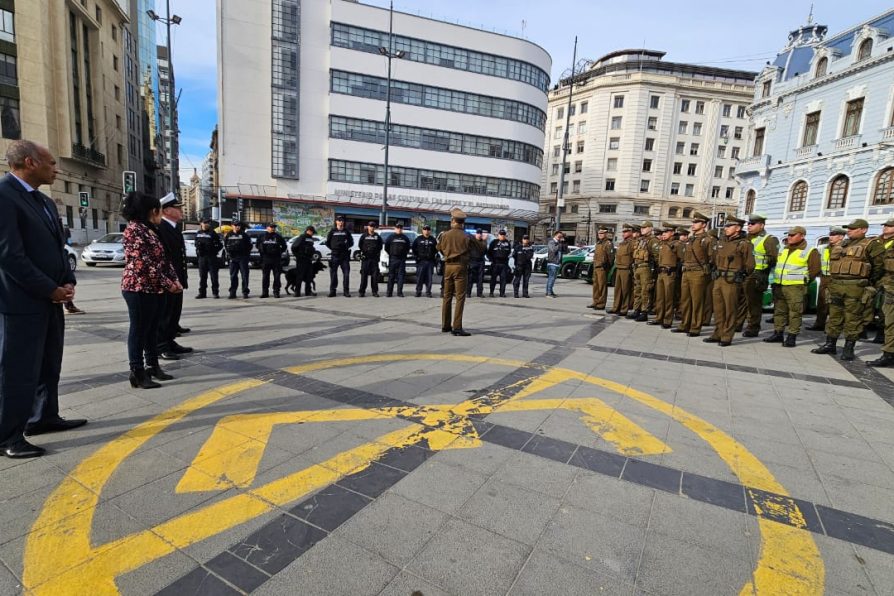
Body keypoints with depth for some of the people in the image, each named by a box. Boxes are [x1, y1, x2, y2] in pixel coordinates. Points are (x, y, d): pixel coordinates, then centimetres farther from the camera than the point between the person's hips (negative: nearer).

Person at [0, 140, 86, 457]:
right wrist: (50, 290, -14)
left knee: (48, 366, 16)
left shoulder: (45, 202, 15)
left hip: (50, 300, 8)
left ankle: (44, 417, 30)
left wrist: (68, 282, 2)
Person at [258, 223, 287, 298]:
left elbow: (284, 246, 11)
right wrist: (261, 251, 8)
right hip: (265, 259, 1)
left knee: (277, 276, 0)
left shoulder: (278, 237, 4)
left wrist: (279, 252, 2)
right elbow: (258, 245, 20)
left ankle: (276, 292, 6)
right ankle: (265, 292, 9)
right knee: (265, 276, 4)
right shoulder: (262, 237, 7)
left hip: (276, 260, -1)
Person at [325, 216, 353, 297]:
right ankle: (332, 291, 8)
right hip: (334, 255, -1)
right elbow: (327, 242, 11)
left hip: (345, 255, 1)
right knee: (333, 273, 1)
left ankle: (346, 291, 4)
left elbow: (351, 242, 17)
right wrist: (332, 248, 2)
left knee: (346, 273, -2)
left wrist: (347, 246, 1)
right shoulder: (332, 231, 8)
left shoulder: (346, 231, 12)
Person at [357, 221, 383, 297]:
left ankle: (375, 291, 8)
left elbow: (381, 245, 14)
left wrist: (378, 253, 5)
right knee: (364, 274, -3)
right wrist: (363, 251, 2)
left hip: (375, 258, 1)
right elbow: (360, 244, 9)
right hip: (365, 257, -1)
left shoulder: (377, 236, 10)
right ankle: (362, 292, 0)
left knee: (375, 275, 1)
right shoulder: (364, 235, 7)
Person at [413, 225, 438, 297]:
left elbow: (436, 249, 17)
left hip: (430, 261, 1)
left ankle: (428, 292, 8)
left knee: (429, 278, 2)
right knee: (419, 277, -2)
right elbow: (413, 248, 11)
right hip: (421, 261, -1)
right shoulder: (418, 239, 7)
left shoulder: (433, 240, 11)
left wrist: (435, 256, 6)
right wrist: (416, 256, 3)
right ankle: (418, 292, 5)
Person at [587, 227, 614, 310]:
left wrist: (607, 266, -13)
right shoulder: (598, 243, 20)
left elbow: (611, 256, -13)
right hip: (596, 267, 9)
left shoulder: (608, 244, -8)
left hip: (602, 268, -9)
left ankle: (601, 304, -3)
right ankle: (595, 302, 20)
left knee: (602, 286, -6)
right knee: (595, 285, 12)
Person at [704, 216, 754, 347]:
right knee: (718, 309, 11)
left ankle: (727, 337, 6)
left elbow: (749, 265, -4)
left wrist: (739, 275, 4)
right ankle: (718, 334, 20)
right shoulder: (720, 242, 13)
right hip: (718, 279, 6)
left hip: (731, 281, -6)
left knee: (730, 310, -1)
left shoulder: (744, 244, -6)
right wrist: (716, 272, 13)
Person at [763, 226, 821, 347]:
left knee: (794, 313, -4)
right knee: (779, 311, 10)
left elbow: (815, 269, -3)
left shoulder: (810, 252, -2)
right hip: (779, 286, 6)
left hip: (795, 287, -6)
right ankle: (778, 334, 17)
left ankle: (792, 337, 0)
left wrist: (803, 281, 0)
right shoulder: (783, 250, 17)